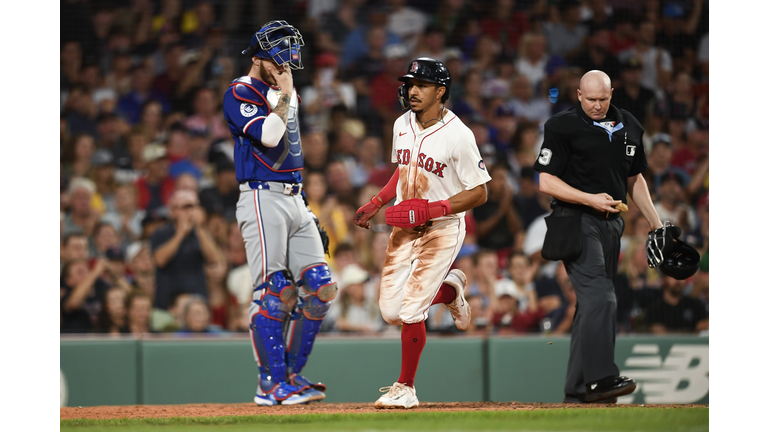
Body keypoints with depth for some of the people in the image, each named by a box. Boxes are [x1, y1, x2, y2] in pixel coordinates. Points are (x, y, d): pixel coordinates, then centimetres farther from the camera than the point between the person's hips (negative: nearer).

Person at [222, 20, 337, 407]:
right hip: (263, 199, -8)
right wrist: (284, 95, -12)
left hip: (294, 199, 8)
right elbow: (268, 136, -20)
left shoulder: (285, 92, 19)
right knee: (273, 292, -12)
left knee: (320, 288, 0)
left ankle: (291, 375, 7)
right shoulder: (239, 94, -6)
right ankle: (272, 383, -8)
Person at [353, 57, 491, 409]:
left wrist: (431, 210, -24)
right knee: (391, 311, 2)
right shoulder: (402, 125, 4)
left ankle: (405, 388, 3)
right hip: (404, 229, 7)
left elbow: (479, 193, -14)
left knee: (410, 311, -12)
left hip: (442, 229, -7)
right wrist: (375, 204, 8)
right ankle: (449, 290, 30)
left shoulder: (457, 135, -17)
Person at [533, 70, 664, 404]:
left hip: (612, 225, 7)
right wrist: (590, 199, -17)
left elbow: (635, 179, 25)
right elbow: (546, 182, -8)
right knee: (600, 298, -20)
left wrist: (656, 223, 20)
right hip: (577, 223, -7)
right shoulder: (563, 127, -5)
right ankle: (601, 379, -27)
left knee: (592, 305, 7)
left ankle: (577, 389, 10)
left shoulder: (629, 126, 14)